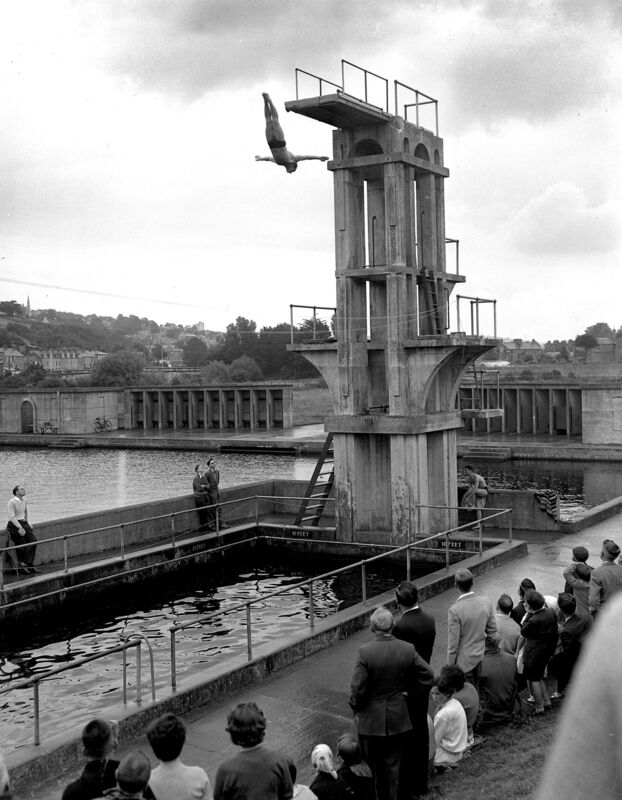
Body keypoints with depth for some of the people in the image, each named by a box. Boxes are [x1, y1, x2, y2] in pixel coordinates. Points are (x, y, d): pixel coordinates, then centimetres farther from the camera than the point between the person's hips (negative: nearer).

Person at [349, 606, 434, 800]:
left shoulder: (365, 652, -21)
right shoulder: (407, 650, -10)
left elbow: (357, 689, -18)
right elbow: (428, 678, -4)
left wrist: (356, 709, 0)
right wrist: (408, 690, 9)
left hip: (371, 719, -3)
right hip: (398, 718, 3)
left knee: (372, 766, 14)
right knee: (392, 765, 17)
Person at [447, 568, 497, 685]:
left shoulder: (455, 610, -25)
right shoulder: (486, 601, -9)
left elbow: (453, 644, -18)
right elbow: (493, 631, 4)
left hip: (465, 662, -5)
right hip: (483, 658, 5)